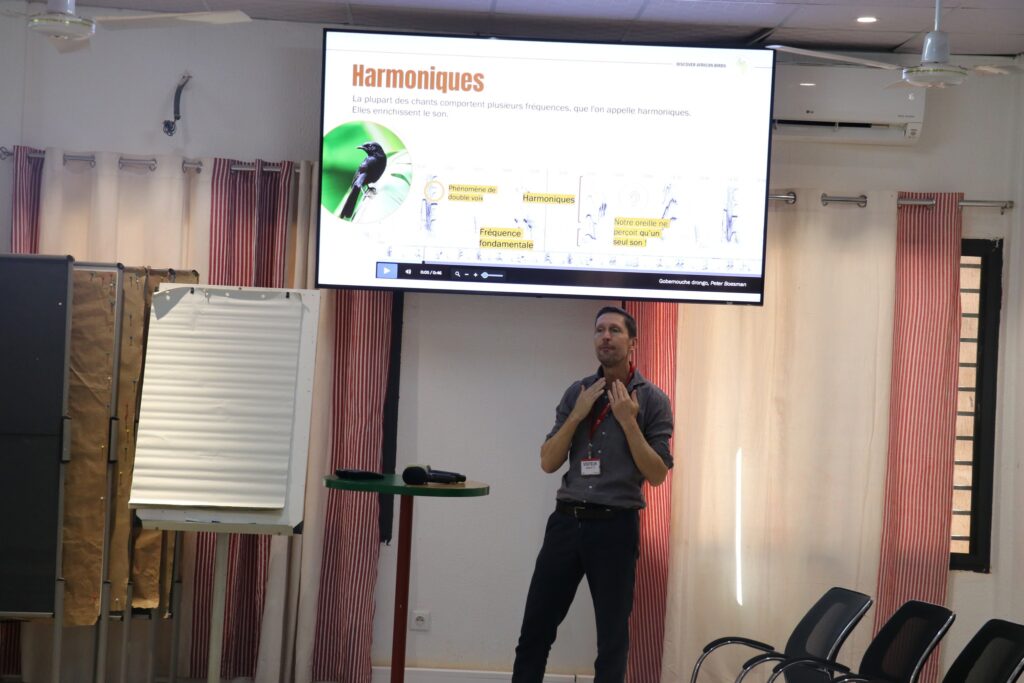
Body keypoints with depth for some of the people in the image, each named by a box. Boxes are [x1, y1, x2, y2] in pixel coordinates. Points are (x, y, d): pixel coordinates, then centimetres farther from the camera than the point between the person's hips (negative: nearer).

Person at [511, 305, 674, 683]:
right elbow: (548, 463, 5)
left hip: (616, 527, -3)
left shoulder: (652, 399, -1)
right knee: (535, 628, 4)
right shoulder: (577, 392, 9)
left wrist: (628, 421, -13)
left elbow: (657, 474, -6)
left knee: (612, 637, 5)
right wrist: (577, 415, -7)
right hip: (566, 521, 3)